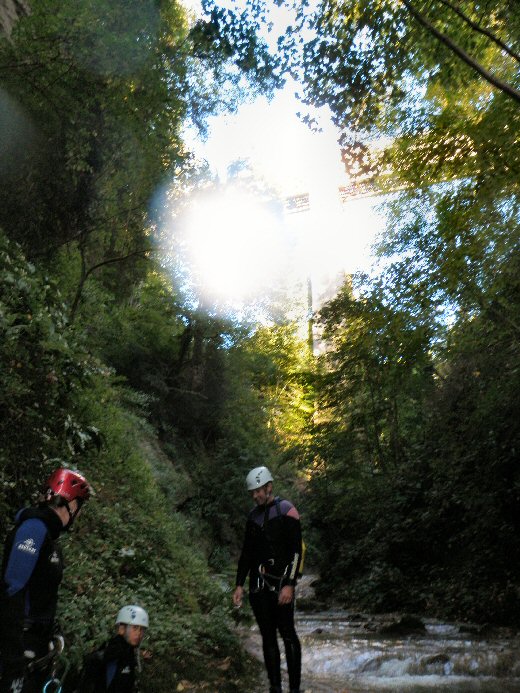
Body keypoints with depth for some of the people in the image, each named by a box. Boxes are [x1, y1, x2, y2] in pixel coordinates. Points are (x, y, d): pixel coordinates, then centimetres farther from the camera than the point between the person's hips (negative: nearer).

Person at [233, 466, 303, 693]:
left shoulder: (286, 511, -8)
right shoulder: (253, 516, 11)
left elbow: (296, 551, -12)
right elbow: (246, 553, 15)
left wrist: (289, 585, -18)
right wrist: (239, 585, 11)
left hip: (281, 583, -6)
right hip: (258, 585, 6)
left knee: (287, 634, -3)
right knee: (267, 636, 10)